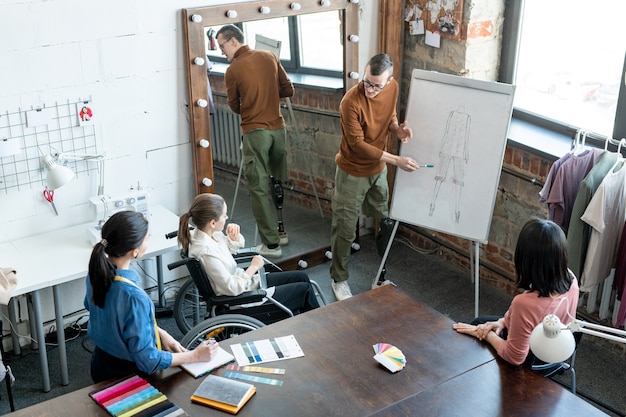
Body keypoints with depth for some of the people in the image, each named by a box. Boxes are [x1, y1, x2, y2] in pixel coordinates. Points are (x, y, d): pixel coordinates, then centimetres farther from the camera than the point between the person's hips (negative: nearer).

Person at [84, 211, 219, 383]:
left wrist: (159, 332, 3)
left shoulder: (98, 270, -13)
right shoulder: (133, 297, -38)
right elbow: (147, 360, -28)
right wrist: (195, 356, -16)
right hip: (126, 375, -7)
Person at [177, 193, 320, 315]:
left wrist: (234, 237, -9)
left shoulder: (209, 233, -6)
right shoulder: (206, 252, -33)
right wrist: (253, 267, -17)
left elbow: (234, 248, 14)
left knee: (301, 277, 13)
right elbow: (232, 288, -29)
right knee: (304, 289, 1)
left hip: (243, 280, 9)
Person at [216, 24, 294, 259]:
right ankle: (280, 230, 29)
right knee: (276, 181, 19)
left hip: (255, 132, -5)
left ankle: (271, 244, -2)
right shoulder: (269, 57, 6)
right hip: (278, 129, 5)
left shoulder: (233, 70, -7)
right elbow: (288, 90, 10)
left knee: (259, 188, -1)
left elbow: (234, 106, 5)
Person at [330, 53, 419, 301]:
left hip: (378, 169, 6)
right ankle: (339, 279, 19)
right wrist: (396, 160, -28)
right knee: (344, 229, 0)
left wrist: (398, 129, -15)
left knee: (382, 221, 20)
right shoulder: (351, 102, -29)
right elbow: (358, 144, -25)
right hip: (353, 173, -6)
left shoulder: (393, 88, -10)